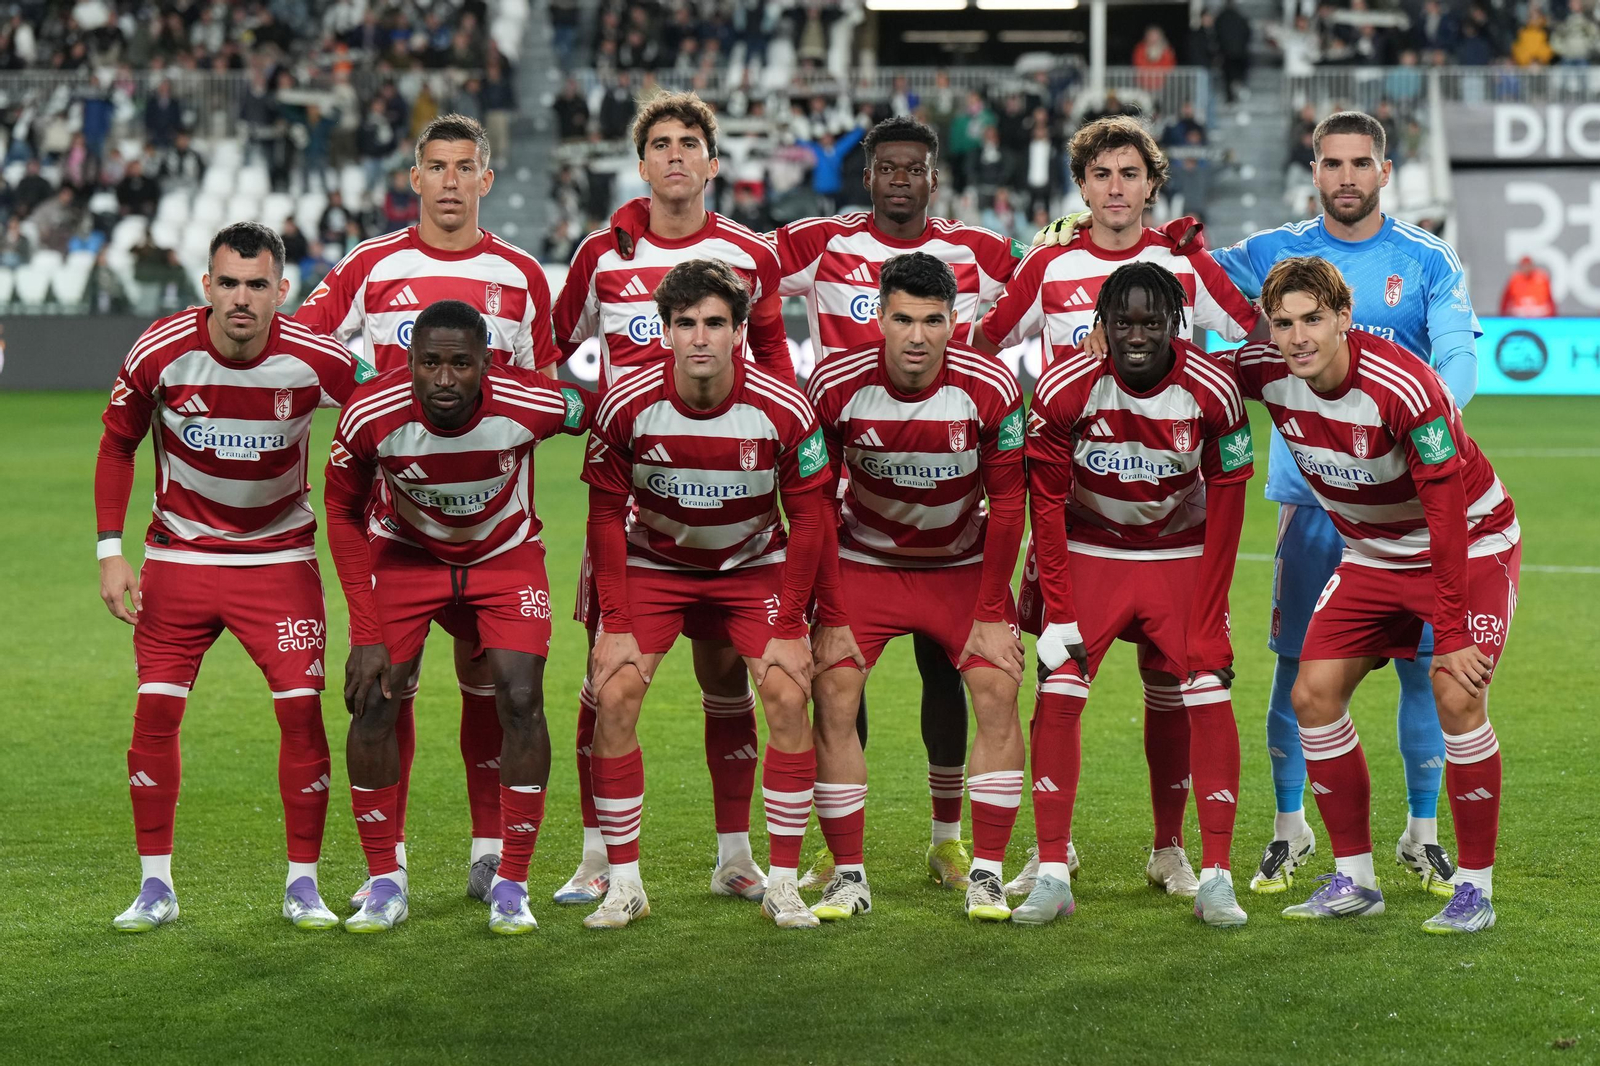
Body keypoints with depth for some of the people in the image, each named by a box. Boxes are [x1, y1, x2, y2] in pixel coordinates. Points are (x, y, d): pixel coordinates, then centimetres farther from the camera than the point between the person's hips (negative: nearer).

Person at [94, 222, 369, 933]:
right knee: (155, 713, -6)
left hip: (280, 558, 0)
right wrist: (110, 552, -4)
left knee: (302, 711, -8)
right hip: (180, 551, 1)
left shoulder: (316, 360, -18)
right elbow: (117, 447, 1)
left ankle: (303, 884, 5)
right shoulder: (161, 353, -15)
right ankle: (156, 886, 7)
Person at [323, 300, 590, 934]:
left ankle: (512, 884, -1)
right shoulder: (371, 417, -29)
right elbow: (344, 513, -10)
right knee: (373, 702, -10)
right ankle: (385, 883, 5)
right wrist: (367, 632, -14)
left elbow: (597, 419, -7)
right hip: (406, 554, 1)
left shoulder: (531, 405, -32)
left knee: (520, 701, -15)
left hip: (505, 555, 0)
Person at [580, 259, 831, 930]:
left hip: (754, 565, 0)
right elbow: (606, 515, -9)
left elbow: (808, 518, -11)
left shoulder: (783, 410, -22)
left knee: (789, 699, -15)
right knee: (613, 698, -14)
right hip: (653, 563, 0)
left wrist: (789, 628, -12)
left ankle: (784, 883, -3)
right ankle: (623, 882, -2)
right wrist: (616, 624, -12)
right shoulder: (628, 406, -21)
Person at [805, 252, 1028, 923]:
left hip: (963, 564, 0)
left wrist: (991, 613, -11)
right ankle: (848, 875, -5)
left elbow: (1006, 501, -9)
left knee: (998, 691, -15)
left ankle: (987, 873, -5)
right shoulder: (836, 385, -20)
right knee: (832, 697, -15)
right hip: (864, 560, 0)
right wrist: (829, 615, -13)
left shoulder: (991, 388, -20)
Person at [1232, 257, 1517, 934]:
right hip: (1372, 556, 6)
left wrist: (1453, 634, -30)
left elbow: (1448, 518, -29)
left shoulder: (1404, 389, -31)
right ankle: (1353, 879, 7)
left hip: (1470, 545, -6)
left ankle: (1475, 887, -7)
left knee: (1456, 698, -20)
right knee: (1313, 695, -5)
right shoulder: (1265, 373, -14)